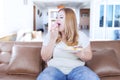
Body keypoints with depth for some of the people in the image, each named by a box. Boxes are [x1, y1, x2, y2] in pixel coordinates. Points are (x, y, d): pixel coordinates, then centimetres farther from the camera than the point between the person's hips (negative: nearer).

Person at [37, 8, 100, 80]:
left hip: (76, 68, 0)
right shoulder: (50, 35, 5)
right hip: (55, 68, 0)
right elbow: (45, 58, 1)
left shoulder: (81, 36, 5)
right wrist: (53, 39, -10)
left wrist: (79, 53, -15)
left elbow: (89, 56, 7)